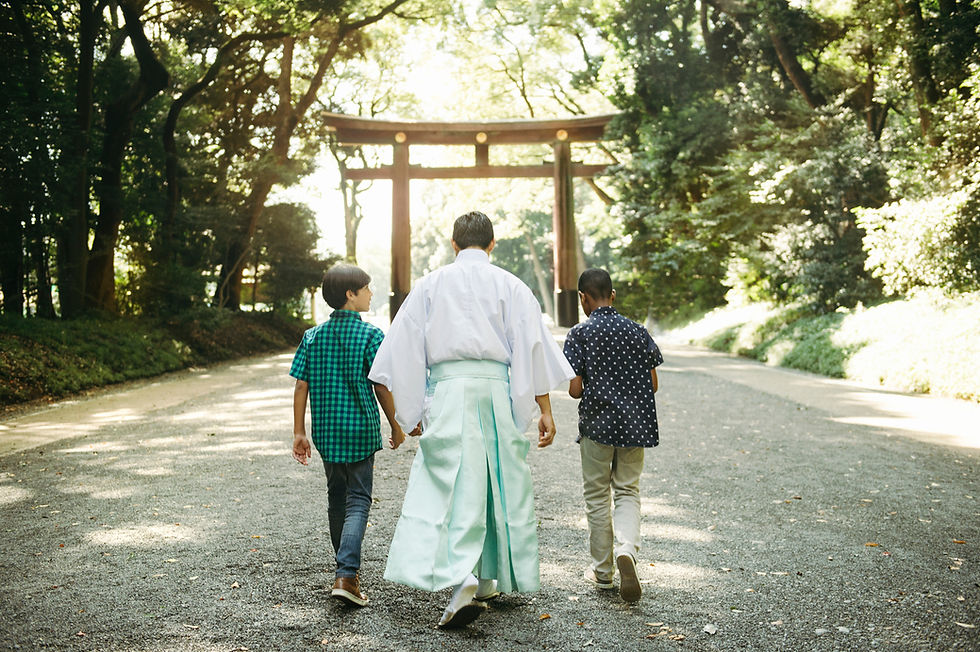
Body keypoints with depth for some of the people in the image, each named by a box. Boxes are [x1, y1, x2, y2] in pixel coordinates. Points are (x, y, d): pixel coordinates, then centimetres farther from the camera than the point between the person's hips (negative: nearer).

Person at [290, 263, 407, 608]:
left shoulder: (313, 336, 3)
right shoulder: (370, 334, -10)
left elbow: (301, 386, 1)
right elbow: (382, 386, -9)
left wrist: (299, 432, 6)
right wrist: (396, 426, 3)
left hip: (325, 432, 5)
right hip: (360, 431, -5)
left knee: (336, 497, 19)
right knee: (358, 501, 0)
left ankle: (347, 565, 33)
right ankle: (346, 575, -14)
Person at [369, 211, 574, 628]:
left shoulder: (430, 285, 9)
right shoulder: (510, 286, 7)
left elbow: (405, 347, 6)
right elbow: (533, 348, 1)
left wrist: (407, 409, 11)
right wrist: (544, 410, 2)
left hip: (448, 389, -1)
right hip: (496, 389, 1)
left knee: (451, 482, -6)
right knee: (500, 480, 13)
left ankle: (465, 582, -23)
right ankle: (490, 579, 25)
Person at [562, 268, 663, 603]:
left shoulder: (579, 334, -8)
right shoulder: (637, 331, 1)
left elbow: (575, 389, -12)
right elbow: (653, 384, 2)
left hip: (596, 424, -2)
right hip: (635, 424, 3)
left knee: (596, 496, 11)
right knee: (628, 492, 12)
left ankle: (603, 569, 20)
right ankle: (626, 549, -13)